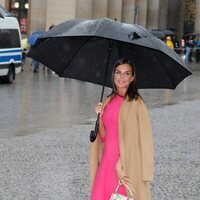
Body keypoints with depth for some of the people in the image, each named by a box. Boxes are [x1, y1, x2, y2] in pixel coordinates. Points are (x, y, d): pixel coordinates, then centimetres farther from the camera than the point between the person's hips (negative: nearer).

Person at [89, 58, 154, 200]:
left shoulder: (135, 103, -8)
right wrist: (100, 116, -6)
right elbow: (104, 137, 10)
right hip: (107, 160, 5)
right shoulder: (109, 101, 10)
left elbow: (134, 138, -12)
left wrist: (120, 163, -17)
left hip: (125, 162, -5)